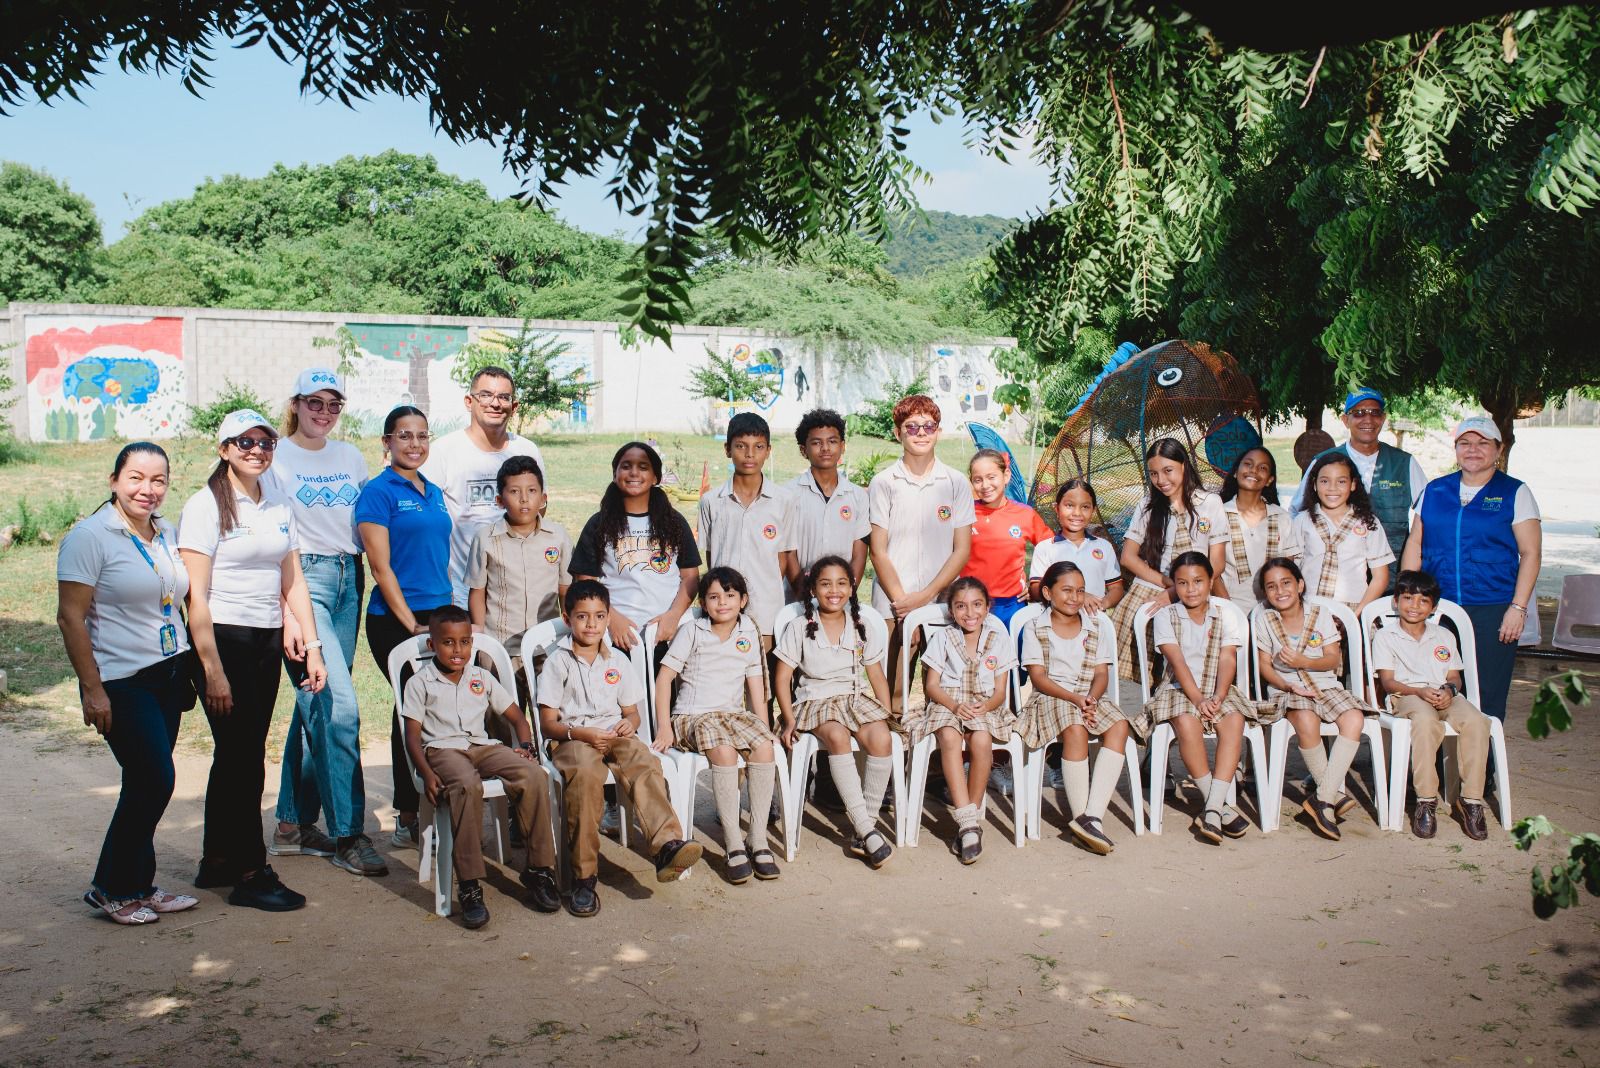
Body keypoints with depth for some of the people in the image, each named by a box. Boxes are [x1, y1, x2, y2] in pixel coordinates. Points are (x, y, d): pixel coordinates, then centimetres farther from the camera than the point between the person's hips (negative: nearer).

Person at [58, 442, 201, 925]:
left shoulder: (166, 533, 10)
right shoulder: (90, 536, -10)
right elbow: (71, 618, -13)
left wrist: (187, 668, 16)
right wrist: (92, 690, -16)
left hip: (167, 676, 7)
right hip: (122, 681, -7)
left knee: (146, 785, 10)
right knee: (155, 780, -8)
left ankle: (137, 887, 21)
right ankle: (110, 889, 8)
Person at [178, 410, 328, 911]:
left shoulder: (279, 507, 11)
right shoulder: (206, 506, -8)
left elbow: (293, 583, 13)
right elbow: (197, 596, -12)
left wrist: (312, 647, 6)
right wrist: (213, 670, -16)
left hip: (268, 642, 6)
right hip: (223, 640, -6)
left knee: (237, 755, 13)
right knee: (242, 756, -3)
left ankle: (217, 861, 25)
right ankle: (250, 874, 5)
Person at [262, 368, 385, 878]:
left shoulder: (350, 456, 14)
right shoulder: (276, 459, -2)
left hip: (348, 581, 6)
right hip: (302, 582, -6)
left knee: (316, 705, 10)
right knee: (339, 706, -13)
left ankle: (294, 825, 21)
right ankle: (348, 835, -5)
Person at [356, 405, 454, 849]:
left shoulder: (434, 493, 15)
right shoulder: (378, 493, -6)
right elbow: (381, 567, -11)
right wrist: (411, 624, -15)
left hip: (440, 616, 6)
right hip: (395, 620, -6)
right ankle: (408, 820, 9)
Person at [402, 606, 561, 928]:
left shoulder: (482, 678, 20)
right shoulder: (420, 682, 9)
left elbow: (517, 717, 22)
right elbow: (412, 735, 1)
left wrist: (525, 746, 0)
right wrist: (427, 774, -16)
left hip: (483, 746, 4)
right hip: (442, 749, -4)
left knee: (535, 775, -26)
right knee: (467, 785, -41)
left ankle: (539, 869, -17)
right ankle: (469, 886, -38)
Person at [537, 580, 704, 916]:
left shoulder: (617, 661, 17)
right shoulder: (558, 661, 5)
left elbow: (632, 711, 20)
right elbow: (548, 722, 1)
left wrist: (629, 723, -6)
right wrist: (581, 733, -18)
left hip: (615, 735, 3)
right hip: (571, 737, -3)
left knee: (645, 764, -33)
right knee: (586, 772, -39)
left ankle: (668, 845, -50)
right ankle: (584, 876, -34)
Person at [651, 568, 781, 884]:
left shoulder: (749, 633, 12)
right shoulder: (691, 632, 2)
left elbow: (755, 683, 15)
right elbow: (664, 677, -2)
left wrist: (764, 726, 7)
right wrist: (664, 727, -11)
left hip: (734, 713, 4)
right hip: (693, 716, -4)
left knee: (764, 746, -28)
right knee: (724, 751, -35)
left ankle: (759, 840, -21)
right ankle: (734, 846, -31)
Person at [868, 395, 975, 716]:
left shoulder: (956, 483, 5)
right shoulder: (883, 483, 2)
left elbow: (962, 550, 3)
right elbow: (879, 551, 1)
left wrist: (926, 595, -7)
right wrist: (901, 600, -9)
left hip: (941, 603, 1)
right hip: (893, 605, -1)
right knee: (893, 693, -2)